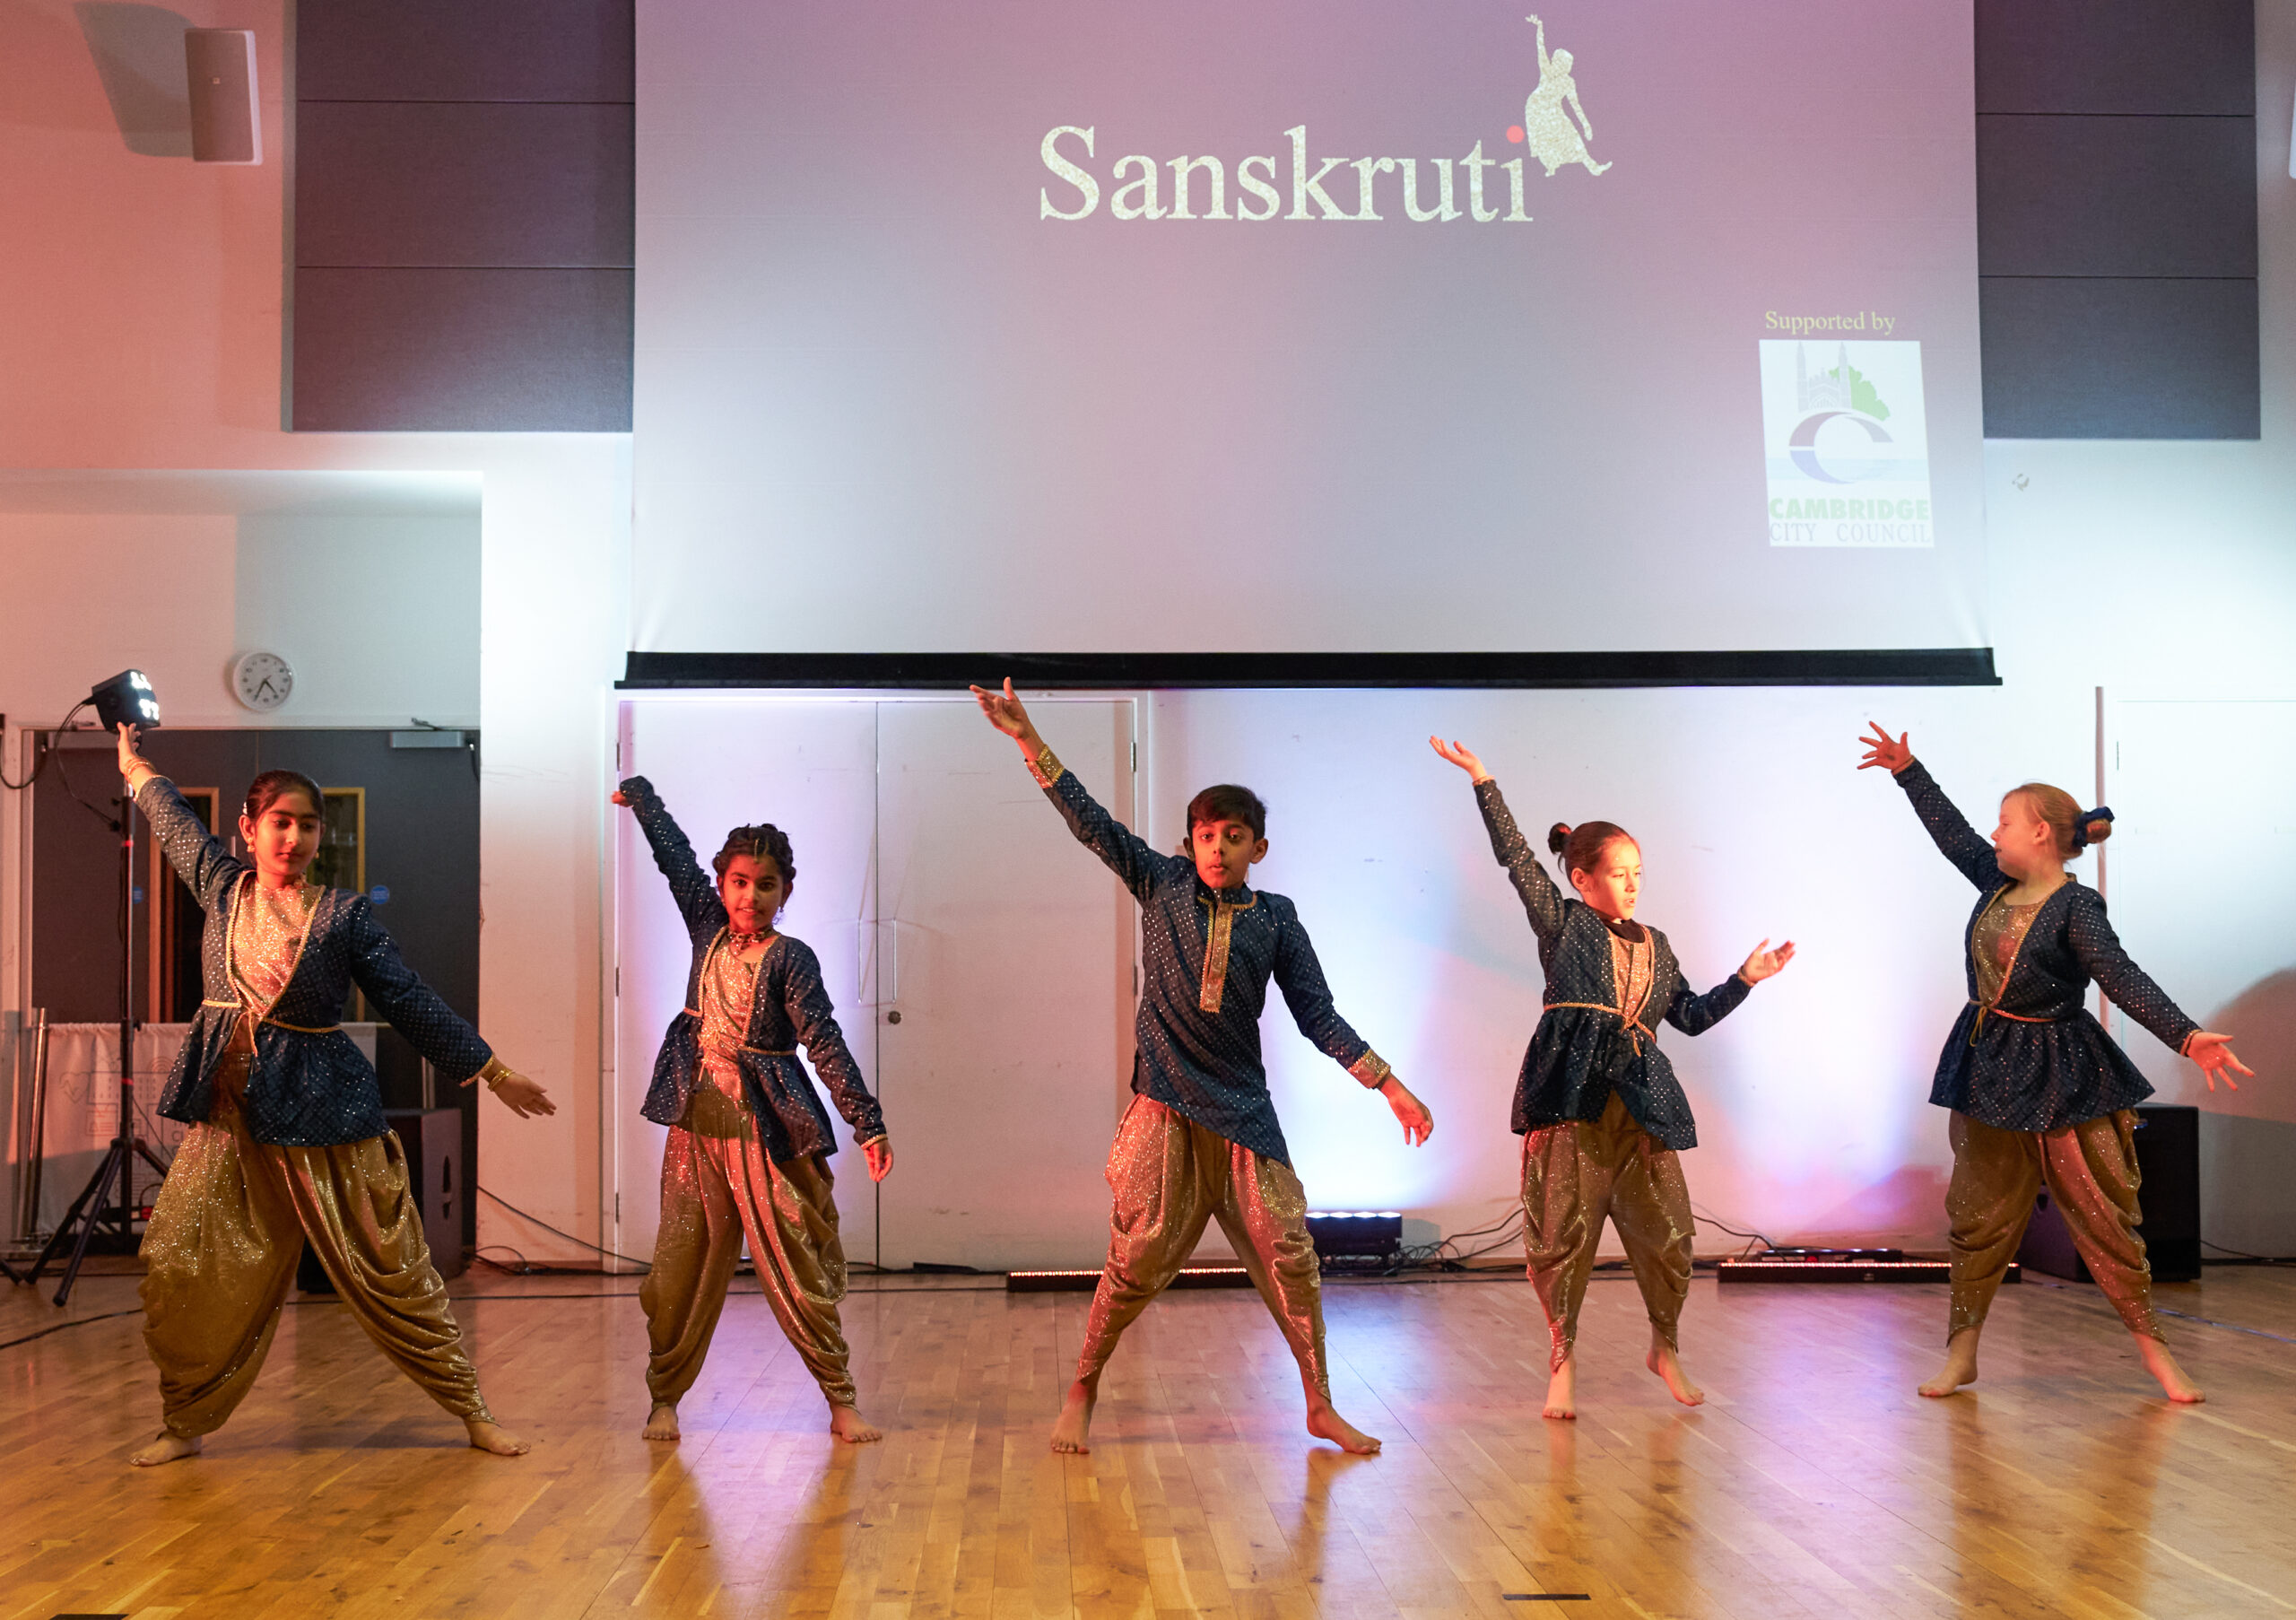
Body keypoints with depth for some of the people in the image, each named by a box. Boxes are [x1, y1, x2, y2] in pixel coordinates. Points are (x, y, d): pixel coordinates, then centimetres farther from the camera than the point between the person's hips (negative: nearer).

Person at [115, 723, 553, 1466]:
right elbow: (173, 814, 24)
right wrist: (131, 759, 38)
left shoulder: (344, 915, -4)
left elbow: (410, 1001, 0)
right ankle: (186, 1422, 16)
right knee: (178, 1265, -2)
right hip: (228, 1115, 3)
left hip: (323, 1112, -3)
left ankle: (469, 1405, 10)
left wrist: (493, 1072, 1)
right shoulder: (224, 886, 5)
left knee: (388, 1266, 0)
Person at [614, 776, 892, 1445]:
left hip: (768, 1130, -4)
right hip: (697, 1122, 4)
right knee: (680, 1269, 7)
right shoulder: (709, 929, 5)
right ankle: (664, 1396, 20)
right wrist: (638, 792, 29)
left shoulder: (790, 958, -8)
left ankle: (841, 1399, 6)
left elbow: (825, 1042, -14)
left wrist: (867, 1122, -21)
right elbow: (675, 855, 16)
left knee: (799, 1268, -2)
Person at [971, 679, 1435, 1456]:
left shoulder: (1276, 918, 5)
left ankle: (1320, 1406, 12)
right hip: (1166, 1106, -1)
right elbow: (1091, 823, -2)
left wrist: (1392, 1087, 0)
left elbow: (1318, 1016, 6)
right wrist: (1029, 740, -9)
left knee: (1290, 1255, -1)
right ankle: (1082, 1391, 16)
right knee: (1138, 1257, -2)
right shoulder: (1163, 885, 3)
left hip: (1244, 1110, 1)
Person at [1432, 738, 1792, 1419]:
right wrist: (1481, 781, -2)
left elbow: (1691, 1016, 23)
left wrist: (1744, 980, 15)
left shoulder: (1654, 944, 20)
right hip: (1573, 1092, -4)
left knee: (1666, 1231, 4)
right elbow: (1515, 855, 2)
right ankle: (1562, 1363, 9)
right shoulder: (1562, 920, 7)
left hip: (1640, 1097, 4)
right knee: (1563, 1230, -2)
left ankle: (1666, 1348, 25)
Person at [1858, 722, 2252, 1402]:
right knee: (1979, 1215, 9)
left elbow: (2124, 978, -24)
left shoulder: (2076, 907, -16)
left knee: (2102, 1215, -1)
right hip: (1990, 1068, 7)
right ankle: (1961, 1353, 16)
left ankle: (2152, 1346, 10)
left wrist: (2186, 1036, -36)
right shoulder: (1997, 883, 4)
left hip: (2059, 1077, -6)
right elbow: (1951, 832, 17)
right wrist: (1907, 771, 22)